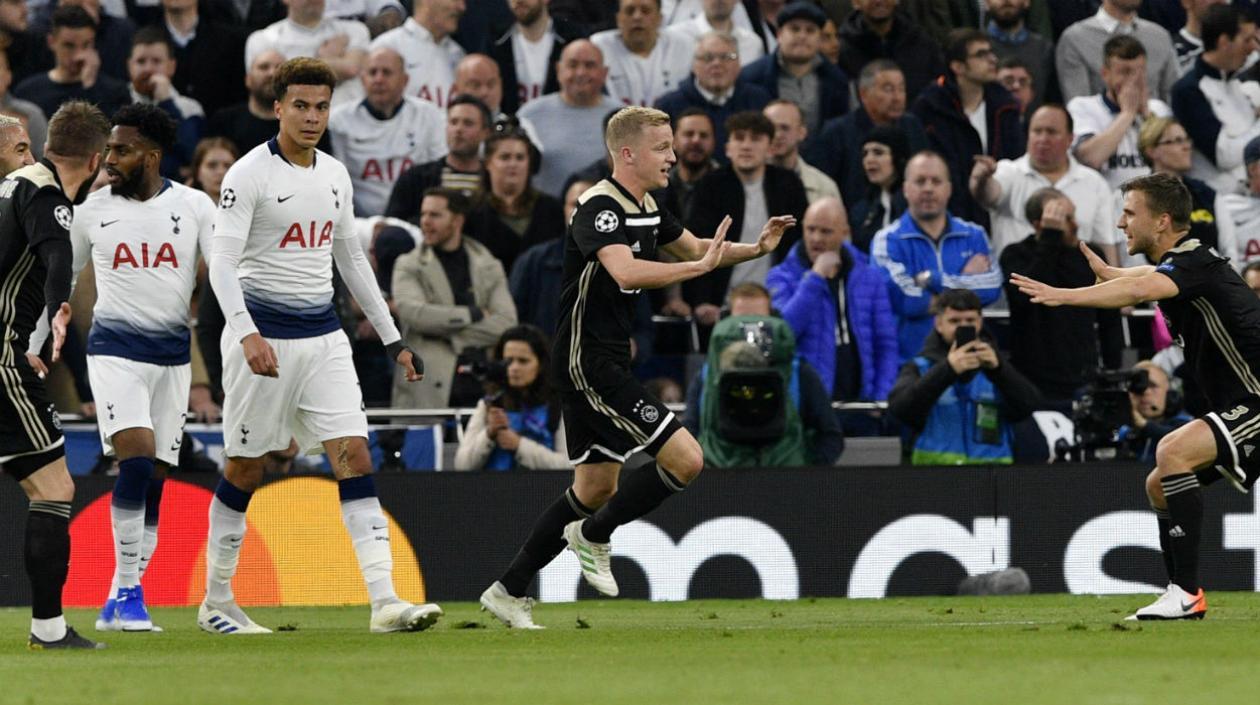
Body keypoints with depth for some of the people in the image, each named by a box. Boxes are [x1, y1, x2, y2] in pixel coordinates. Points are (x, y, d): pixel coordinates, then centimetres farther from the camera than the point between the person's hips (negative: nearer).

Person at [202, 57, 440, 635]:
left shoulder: (335, 175, 11)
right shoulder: (249, 174, -9)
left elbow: (352, 261, 21)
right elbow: (222, 262, -16)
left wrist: (392, 339, 19)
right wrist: (247, 334, -30)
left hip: (323, 336, 5)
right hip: (264, 337, -5)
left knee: (355, 456, -7)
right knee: (245, 469, 3)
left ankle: (384, 601, -14)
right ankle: (216, 603, 16)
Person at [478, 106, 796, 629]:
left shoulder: (645, 209, 12)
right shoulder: (600, 207, -18)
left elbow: (692, 247, 28)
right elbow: (626, 271, -36)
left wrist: (756, 248, 12)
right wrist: (700, 266, -33)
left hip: (606, 360, 10)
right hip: (586, 362, -10)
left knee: (595, 488, 15)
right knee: (685, 458, -14)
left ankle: (509, 592, 22)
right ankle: (593, 535, 3)